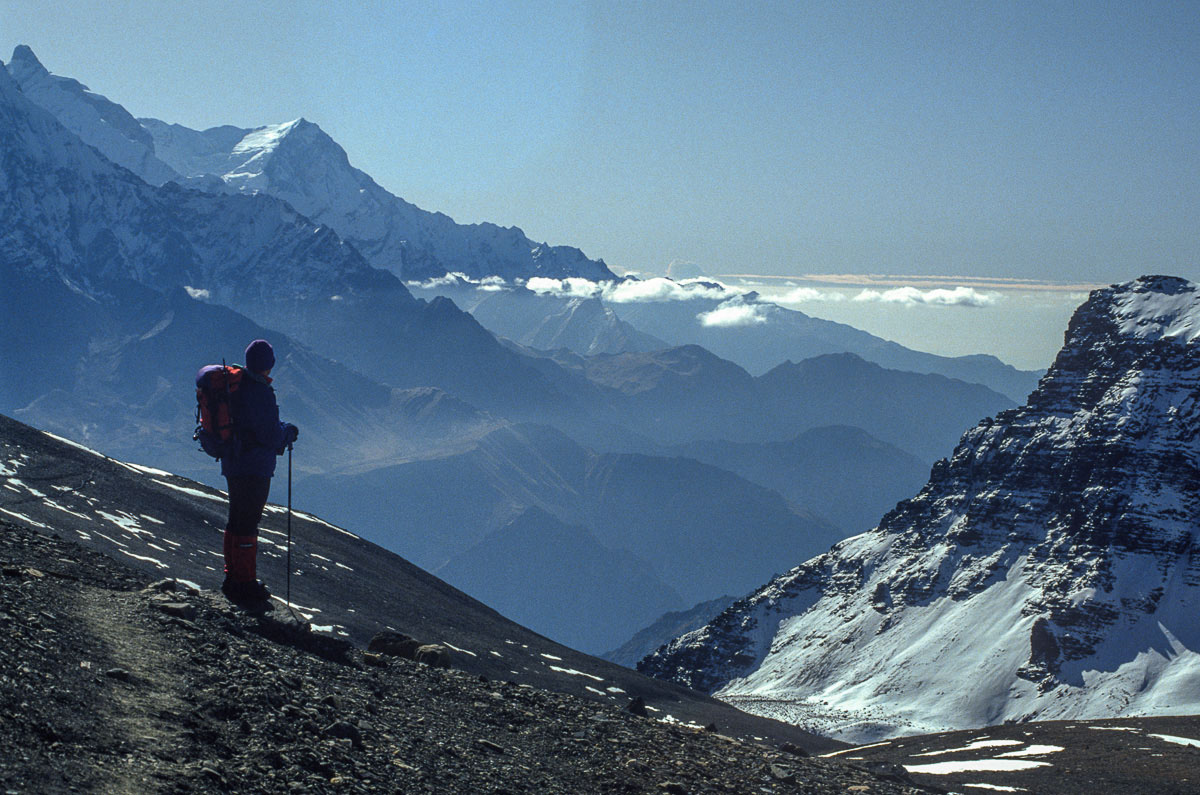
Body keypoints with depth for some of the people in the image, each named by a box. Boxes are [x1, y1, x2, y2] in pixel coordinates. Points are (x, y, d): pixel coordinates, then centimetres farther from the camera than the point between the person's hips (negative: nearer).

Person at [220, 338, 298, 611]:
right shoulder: (260, 392, -22)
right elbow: (271, 436, -22)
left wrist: (280, 433, 18)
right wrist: (289, 431, -1)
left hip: (233, 464, 9)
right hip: (255, 468, -9)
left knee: (237, 522, 19)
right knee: (247, 527, -4)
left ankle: (233, 577, 30)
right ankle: (245, 586, 0)